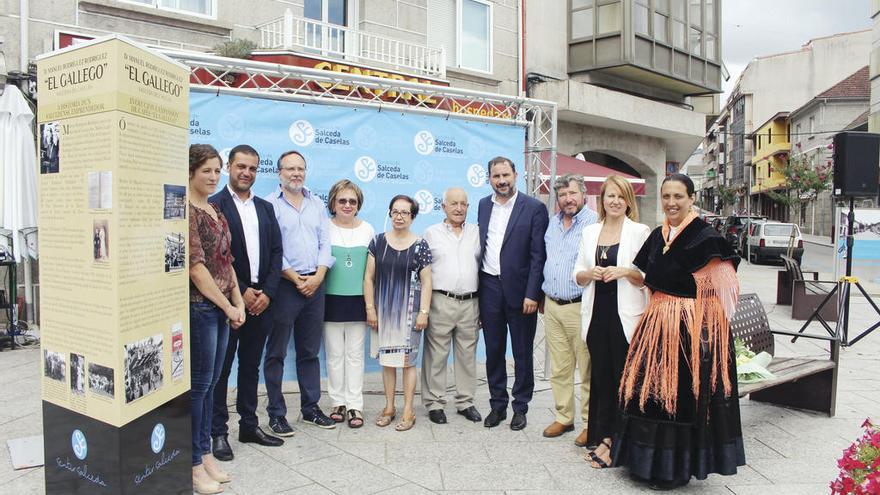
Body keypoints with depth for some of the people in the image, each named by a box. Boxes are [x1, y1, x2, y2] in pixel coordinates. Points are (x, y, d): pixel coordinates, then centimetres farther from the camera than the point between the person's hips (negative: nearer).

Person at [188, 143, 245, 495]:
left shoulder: (214, 210, 13)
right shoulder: (186, 211, -12)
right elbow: (196, 267, -17)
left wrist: (238, 302, 6)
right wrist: (228, 307, -12)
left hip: (221, 308, 8)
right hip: (198, 307, -8)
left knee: (210, 383, 14)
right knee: (198, 384, 1)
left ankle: (205, 455, 25)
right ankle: (193, 465, 15)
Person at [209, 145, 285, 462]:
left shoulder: (265, 208, 12)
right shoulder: (214, 205, -5)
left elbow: (276, 252, 8)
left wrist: (267, 293, -4)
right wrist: (240, 292, -14)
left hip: (261, 300, 5)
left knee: (251, 365, 14)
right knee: (221, 367, 5)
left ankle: (249, 425, 26)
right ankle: (218, 432, 17)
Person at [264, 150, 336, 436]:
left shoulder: (317, 204, 13)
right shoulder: (269, 204, -2)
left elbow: (325, 242, 8)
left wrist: (318, 275, -5)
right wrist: (295, 278, -11)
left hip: (314, 284, 5)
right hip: (284, 285, -5)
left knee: (310, 351, 13)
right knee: (276, 353, 3)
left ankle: (310, 407, 25)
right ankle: (276, 414, 14)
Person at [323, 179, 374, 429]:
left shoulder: (367, 229, 5)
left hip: (358, 298, 1)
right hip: (331, 298, -1)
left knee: (355, 354, 6)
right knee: (334, 354, 7)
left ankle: (355, 405, 14)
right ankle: (338, 402, 20)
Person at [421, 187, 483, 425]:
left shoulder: (477, 232, 10)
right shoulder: (431, 233, 5)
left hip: (470, 303, 3)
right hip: (440, 302, -2)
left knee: (467, 354, 10)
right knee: (436, 354, 2)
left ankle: (465, 401, 23)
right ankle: (434, 403, 14)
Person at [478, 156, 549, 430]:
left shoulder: (534, 208, -6)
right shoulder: (484, 205, 10)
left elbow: (538, 255, -9)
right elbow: (480, 246, 11)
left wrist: (532, 294, -14)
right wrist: (477, 286, 6)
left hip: (519, 290, -4)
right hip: (489, 287, 4)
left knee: (522, 352, 8)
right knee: (493, 350, 12)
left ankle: (520, 407, 23)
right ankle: (497, 404, 26)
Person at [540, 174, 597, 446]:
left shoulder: (595, 222, -9)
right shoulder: (552, 223, 13)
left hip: (580, 307, -6)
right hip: (552, 306, 6)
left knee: (587, 370, 2)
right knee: (559, 369, 13)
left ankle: (590, 423, 16)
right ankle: (564, 417, 26)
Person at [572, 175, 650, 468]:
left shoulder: (640, 232, 0)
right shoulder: (589, 232, 12)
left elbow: (648, 277, 0)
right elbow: (577, 275, 13)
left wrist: (627, 271, -18)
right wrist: (590, 273, -8)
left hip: (626, 314, -3)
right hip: (597, 312, 4)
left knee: (622, 376, 0)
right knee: (600, 375, 9)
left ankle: (608, 440, 13)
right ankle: (600, 438, 21)